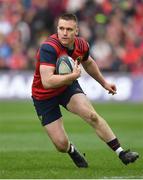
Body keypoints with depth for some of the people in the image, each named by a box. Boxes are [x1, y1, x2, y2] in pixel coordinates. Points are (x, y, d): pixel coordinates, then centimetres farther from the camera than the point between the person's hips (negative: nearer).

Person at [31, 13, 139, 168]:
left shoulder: (81, 45, -11)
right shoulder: (48, 48, -33)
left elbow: (88, 63, 14)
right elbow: (47, 81, -41)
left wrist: (104, 82, 22)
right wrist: (73, 76, -39)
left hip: (68, 86, 4)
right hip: (44, 96, -4)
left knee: (92, 116, -19)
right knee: (61, 144, -7)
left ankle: (121, 153, -9)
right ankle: (72, 151, 32)